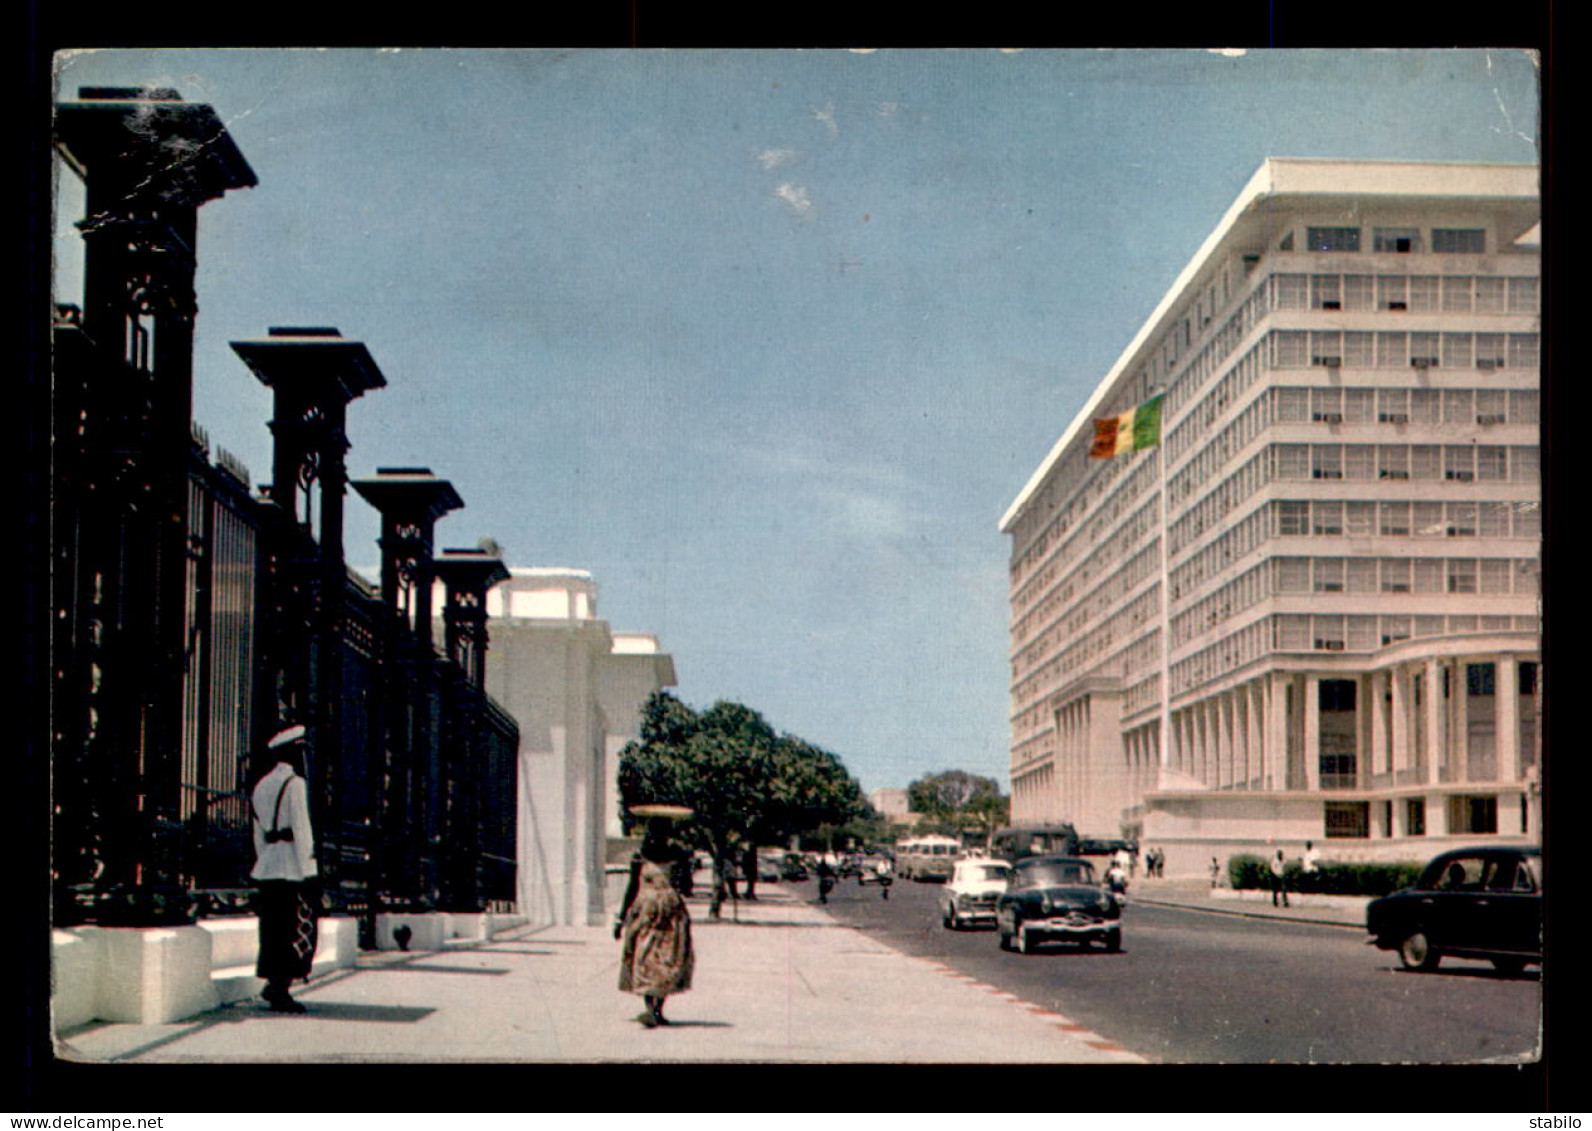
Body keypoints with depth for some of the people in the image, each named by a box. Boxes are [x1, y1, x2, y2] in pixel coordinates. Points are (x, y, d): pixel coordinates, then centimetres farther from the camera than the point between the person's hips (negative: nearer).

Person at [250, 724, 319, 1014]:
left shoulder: (261, 786, 15)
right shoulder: (294, 784, -11)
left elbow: (258, 834, 18)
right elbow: (301, 829, -15)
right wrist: (307, 871, -14)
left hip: (267, 869, 8)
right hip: (294, 868, -8)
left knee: (273, 928, 12)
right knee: (300, 928, -4)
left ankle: (273, 985, 13)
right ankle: (280, 990, -6)